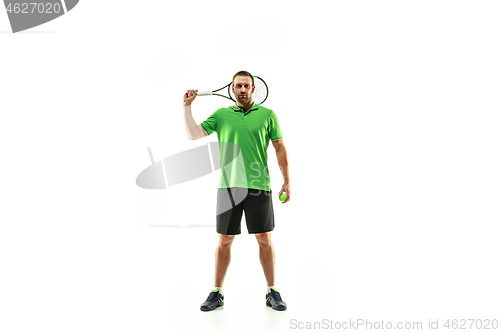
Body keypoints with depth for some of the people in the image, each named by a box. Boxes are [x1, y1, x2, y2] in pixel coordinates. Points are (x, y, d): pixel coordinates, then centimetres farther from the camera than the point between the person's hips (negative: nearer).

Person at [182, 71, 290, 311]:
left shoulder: (267, 115, 7)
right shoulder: (221, 115, 11)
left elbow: (280, 149, 7)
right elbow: (193, 134, 4)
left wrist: (287, 181, 3)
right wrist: (187, 106, 0)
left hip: (259, 187, -1)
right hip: (228, 187, 1)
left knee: (264, 240, 6)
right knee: (224, 240, 8)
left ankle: (272, 292, 21)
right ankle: (217, 293, 22)